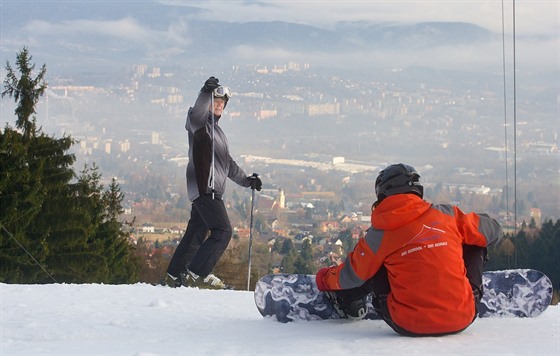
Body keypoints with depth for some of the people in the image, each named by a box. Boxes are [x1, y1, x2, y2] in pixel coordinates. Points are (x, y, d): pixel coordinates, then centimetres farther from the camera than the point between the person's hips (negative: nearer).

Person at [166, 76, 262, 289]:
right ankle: (198, 273, -12)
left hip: (212, 190, 10)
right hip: (204, 188, -10)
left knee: (197, 232, 12)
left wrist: (246, 180, 31)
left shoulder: (216, 130, 26)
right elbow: (196, 114, -30)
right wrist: (206, 93, -44)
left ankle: (176, 275, 18)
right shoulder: (199, 123, -3)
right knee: (223, 231, -13)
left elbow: (227, 163, 33)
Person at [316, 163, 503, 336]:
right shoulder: (445, 213, 0)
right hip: (462, 320, 1)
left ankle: (347, 302, 40)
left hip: (408, 327, -1)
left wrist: (325, 279, 33)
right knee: (474, 243, 22)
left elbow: (352, 275, 11)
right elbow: (493, 232, 15)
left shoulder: (379, 233, -3)